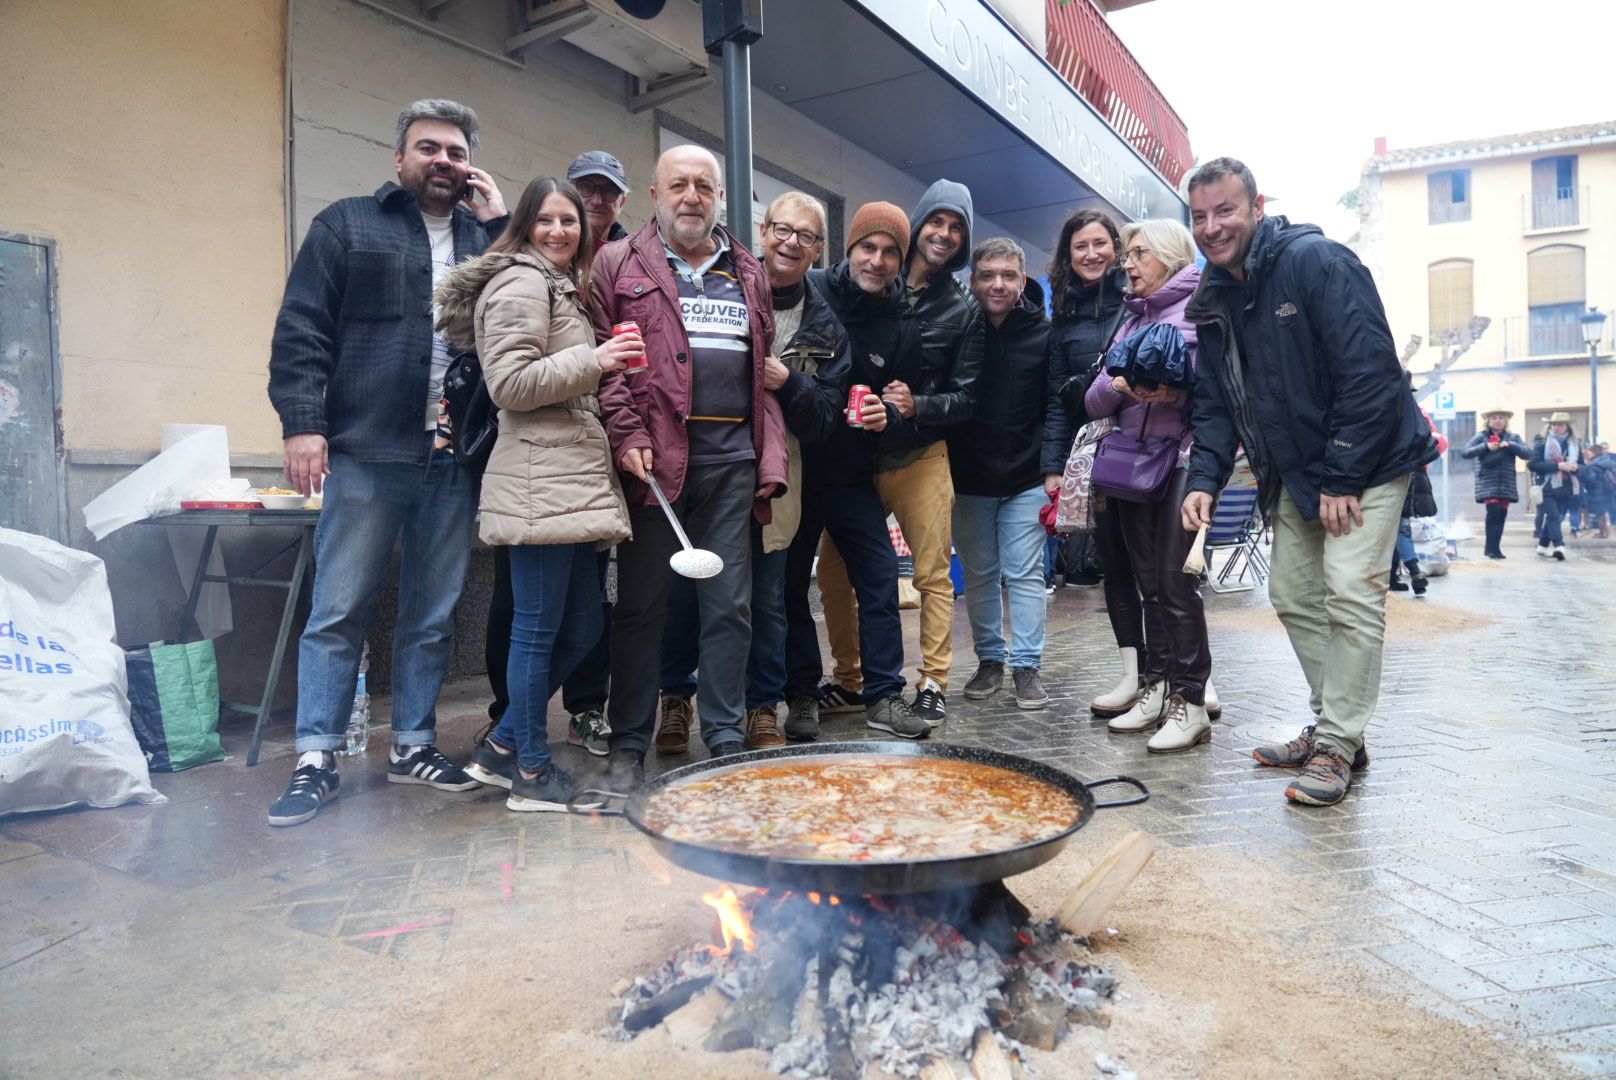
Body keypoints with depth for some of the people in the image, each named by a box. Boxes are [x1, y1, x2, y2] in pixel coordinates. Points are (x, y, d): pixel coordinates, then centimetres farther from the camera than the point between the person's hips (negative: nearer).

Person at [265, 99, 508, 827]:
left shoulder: (488, 236, 17)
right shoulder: (347, 225, 8)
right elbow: (301, 329, 1)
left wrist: (502, 228, 1)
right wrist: (302, 422, -10)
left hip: (455, 456, 3)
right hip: (367, 452, -3)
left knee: (434, 614, 9)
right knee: (338, 611, 1)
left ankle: (413, 745, 21)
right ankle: (316, 760, 11)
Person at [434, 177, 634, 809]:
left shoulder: (562, 286, 27)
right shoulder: (520, 282, -4)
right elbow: (510, 383, -15)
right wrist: (595, 360, -19)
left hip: (572, 482, 10)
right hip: (538, 481, -10)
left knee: (581, 627, 12)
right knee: (539, 629, -3)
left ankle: (502, 747, 23)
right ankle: (533, 772, 10)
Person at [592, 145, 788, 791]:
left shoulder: (749, 274, 19)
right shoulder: (618, 265, 8)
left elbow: (765, 371, 15)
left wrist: (770, 462, 5)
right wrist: (627, 435, -13)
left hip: (732, 458, 3)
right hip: (654, 455, -3)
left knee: (730, 604, 6)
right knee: (640, 602, 4)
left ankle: (725, 737, 18)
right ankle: (628, 744, 17)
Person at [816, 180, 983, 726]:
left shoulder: (964, 308, 5)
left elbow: (964, 398, 3)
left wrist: (917, 405, -15)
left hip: (920, 456, -1)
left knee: (933, 574, -1)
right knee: (834, 569, 3)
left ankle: (933, 685, 11)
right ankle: (848, 680, 18)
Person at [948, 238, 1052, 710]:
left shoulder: (1043, 333, -2)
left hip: (1026, 479, -1)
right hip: (967, 479, 2)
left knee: (1025, 574, 0)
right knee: (978, 574, 10)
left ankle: (1026, 666, 10)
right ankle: (989, 659, 23)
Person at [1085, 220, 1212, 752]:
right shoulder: (1131, 321, 21)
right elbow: (1094, 401, 10)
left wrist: (1179, 391, -25)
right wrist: (1120, 385, -10)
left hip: (1183, 457, -6)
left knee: (1175, 581, -10)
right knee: (1149, 583, 8)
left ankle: (1190, 703, -3)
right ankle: (1156, 689, 15)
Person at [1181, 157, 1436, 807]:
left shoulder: (1317, 263, -18)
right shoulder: (1211, 303, 4)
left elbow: (1370, 373, -22)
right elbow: (1214, 405, 5)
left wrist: (1342, 479, -21)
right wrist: (1204, 479, -10)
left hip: (1368, 462, -7)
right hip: (1295, 473, 8)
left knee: (1350, 595, -13)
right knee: (1293, 595, 8)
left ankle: (1337, 746, -2)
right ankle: (1331, 727, 21)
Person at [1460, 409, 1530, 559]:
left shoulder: (1513, 437, 9)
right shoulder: (1482, 437, 3)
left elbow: (1528, 454, -1)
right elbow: (1464, 452, -7)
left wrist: (1510, 445, -16)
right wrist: (1485, 446, -18)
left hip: (1506, 483, 3)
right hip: (1488, 483, -3)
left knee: (1502, 514, 5)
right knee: (1493, 511, -16)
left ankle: (1493, 547, 15)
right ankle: (1492, 548, -9)